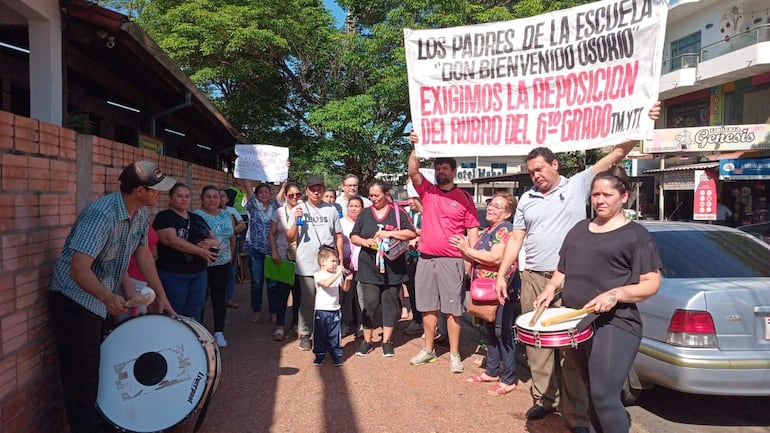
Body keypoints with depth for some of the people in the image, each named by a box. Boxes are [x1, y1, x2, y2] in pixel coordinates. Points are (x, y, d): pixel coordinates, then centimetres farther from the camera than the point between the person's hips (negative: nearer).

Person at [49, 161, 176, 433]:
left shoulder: (141, 214, -3)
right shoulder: (102, 215, -30)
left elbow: (143, 254, 4)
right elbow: (79, 268, -35)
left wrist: (161, 296, 2)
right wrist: (108, 297, -49)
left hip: (103, 300, 9)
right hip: (76, 298, -9)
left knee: (99, 365, 21)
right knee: (83, 372, 0)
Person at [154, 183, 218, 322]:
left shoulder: (197, 219, 14)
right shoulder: (165, 216, -5)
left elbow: (215, 240, 13)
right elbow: (172, 240, -21)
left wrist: (210, 242, -11)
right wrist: (200, 251, -24)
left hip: (199, 274, 6)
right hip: (173, 275, -5)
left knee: (194, 316, 12)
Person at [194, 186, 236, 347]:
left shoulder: (227, 215, 8)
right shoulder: (196, 216, -6)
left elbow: (232, 238, 15)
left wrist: (230, 255, 14)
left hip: (223, 264, 4)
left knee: (220, 297, 8)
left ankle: (219, 332, 16)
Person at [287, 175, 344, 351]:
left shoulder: (331, 210, 7)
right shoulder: (299, 210, 2)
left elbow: (338, 236, 12)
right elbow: (290, 238, 2)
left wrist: (340, 260, 9)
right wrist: (296, 222, -14)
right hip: (307, 265, -1)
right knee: (307, 302, 4)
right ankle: (305, 335, 17)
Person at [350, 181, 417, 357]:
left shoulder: (398, 212, 3)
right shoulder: (365, 214, 11)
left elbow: (412, 233, -3)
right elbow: (353, 237, 13)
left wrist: (389, 233, -14)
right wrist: (364, 241, -8)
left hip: (393, 267, -1)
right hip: (369, 267, 1)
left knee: (390, 303, 5)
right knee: (370, 303, -2)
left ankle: (387, 341, 16)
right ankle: (367, 341, 11)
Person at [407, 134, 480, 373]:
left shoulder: (464, 197, 1)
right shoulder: (427, 191, 8)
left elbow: (473, 229, 1)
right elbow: (413, 172, -8)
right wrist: (417, 148, -19)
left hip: (452, 260, -3)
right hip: (425, 258, 3)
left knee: (453, 308, 1)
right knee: (428, 307, 12)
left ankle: (454, 354, 11)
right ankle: (429, 349, 25)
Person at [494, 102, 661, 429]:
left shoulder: (578, 185, 4)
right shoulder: (526, 199, 14)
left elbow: (616, 154, 0)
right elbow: (516, 239, 13)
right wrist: (501, 274, 7)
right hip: (533, 279, 4)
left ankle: (577, 416, 7)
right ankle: (543, 399, 23)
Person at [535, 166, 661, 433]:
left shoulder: (636, 235, -3)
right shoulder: (579, 229, 16)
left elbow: (651, 283, -8)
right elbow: (564, 269, 22)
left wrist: (616, 294, -23)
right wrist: (551, 287, 2)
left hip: (614, 325, -6)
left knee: (604, 396, -12)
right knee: (592, 392, 17)